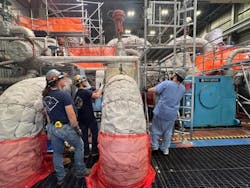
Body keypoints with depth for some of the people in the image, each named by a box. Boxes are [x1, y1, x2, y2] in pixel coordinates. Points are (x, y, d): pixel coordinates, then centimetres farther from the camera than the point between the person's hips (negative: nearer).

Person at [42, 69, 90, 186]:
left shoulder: (45, 96, 4)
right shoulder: (64, 94, -20)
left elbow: (47, 113, 11)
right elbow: (71, 114, -21)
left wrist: (50, 126, 20)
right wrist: (77, 128, -11)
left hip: (52, 127, 7)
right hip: (64, 127, -7)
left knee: (57, 152, 19)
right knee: (79, 146, 15)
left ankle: (60, 178, 32)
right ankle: (79, 171, 26)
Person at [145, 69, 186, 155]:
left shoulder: (166, 83, -16)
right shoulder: (182, 88, 3)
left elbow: (154, 90, -21)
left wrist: (147, 90, -1)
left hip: (160, 112, -4)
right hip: (172, 114, 4)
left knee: (155, 129, 14)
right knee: (168, 131, 18)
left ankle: (154, 145, 23)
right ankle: (165, 148, 28)